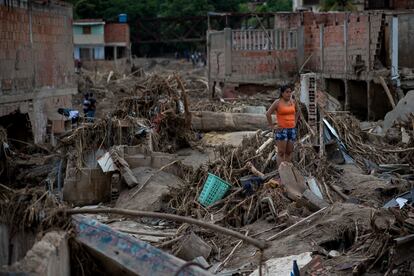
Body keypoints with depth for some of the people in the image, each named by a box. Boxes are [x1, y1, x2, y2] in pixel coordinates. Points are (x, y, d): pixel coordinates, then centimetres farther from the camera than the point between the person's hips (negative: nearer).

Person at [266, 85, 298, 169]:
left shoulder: (293, 102, 9)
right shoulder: (277, 102, -8)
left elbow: (296, 113, 27)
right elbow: (268, 114, -12)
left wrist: (294, 123, 16)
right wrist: (272, 126, -11)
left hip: (292, 130, 6)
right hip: (281, 130, -6)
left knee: (289, 152, 8)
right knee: (281, 152, -7)